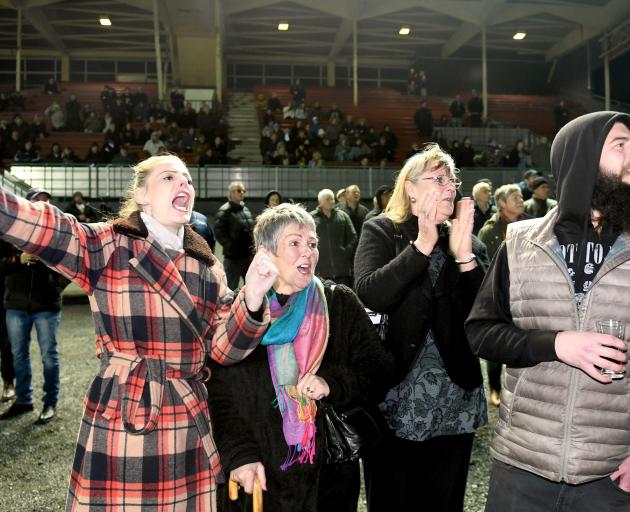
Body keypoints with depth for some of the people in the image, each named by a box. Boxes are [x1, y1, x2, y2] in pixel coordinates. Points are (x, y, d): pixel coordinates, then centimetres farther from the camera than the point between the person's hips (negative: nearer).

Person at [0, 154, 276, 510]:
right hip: (120, 425, -4)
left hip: (191, 430, 4)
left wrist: (252, 296, -18)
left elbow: (224, 348, 0)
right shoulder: (108, 246, -5)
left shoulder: (207, 268, 7)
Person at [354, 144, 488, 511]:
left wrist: (464, 256, -16)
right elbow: (370, 295, -22)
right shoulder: (381, 232, -4)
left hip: (454, 405, 4)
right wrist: (422, 245, -23)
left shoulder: (469, 242, 7)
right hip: (395, 400, -3)